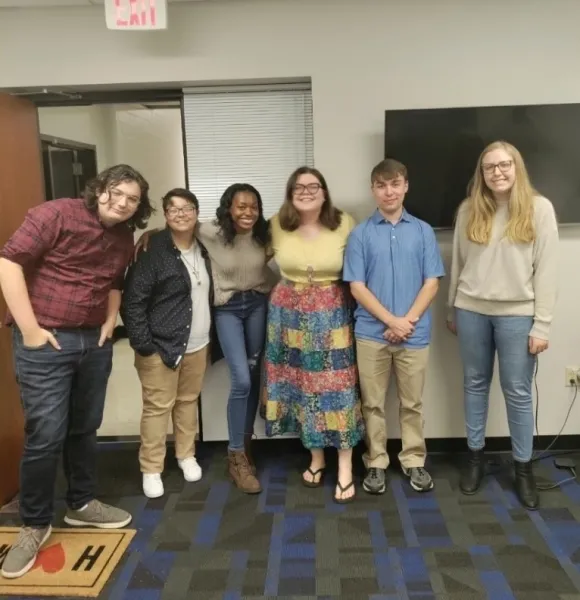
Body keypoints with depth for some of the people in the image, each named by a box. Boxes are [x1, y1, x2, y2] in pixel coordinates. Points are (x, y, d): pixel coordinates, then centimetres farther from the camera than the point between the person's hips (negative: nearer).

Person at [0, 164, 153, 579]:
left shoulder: (124, 239, 9)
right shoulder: (57, 214, -11)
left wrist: (110, 321, 7)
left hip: (95, 343, 6)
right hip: (46, 343, -6)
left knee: (85, 429, 16)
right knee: (46, 436, -2)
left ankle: (82, 504, 34)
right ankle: (35, 525, 18)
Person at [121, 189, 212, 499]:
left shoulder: (203, 250, 7)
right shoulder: (153, 251, -14)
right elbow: (132, 301, -15)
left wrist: (208, 334, 12)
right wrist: (143, 344, -18)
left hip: (197, 344, 6)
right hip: (161, 346, -6)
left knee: (188, 401, 17)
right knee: (158, 407, 2)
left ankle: (187, 455, 34)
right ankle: (151, 469, 17)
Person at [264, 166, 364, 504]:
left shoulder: (345, 224, -9)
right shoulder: (278, 225, -3)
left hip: (332, 315, -2)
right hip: (289, 314, 2)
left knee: (338, 387, -1)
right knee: (302, 386, 9)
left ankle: (345, 469, 11)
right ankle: (316, 457, 28)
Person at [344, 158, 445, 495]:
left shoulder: (423, 231, 2)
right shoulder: (361, 234, 0)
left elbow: (432, 282, 0)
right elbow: (357, 286, -4)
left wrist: (409, 320, -12)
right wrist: (392, 321, -13)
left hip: (415, 333, 1)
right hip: (372, 333, 0)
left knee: (412, 403, 13)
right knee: (373, 403, 10)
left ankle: (414, 461, 29)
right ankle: (376, 463, 25)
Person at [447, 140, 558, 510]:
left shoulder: (539, 208, -5)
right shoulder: (470, 210, 3)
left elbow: (547, 270, -6)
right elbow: (458, 263, 8)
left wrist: (542, 325, -9)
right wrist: (452, 310, 11)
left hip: (517, 314, -2)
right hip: (472, 311, 3)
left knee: (518, 392, 6)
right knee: (475, 384, 13)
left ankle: (524, 468, 23)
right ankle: (475, 457, 29)